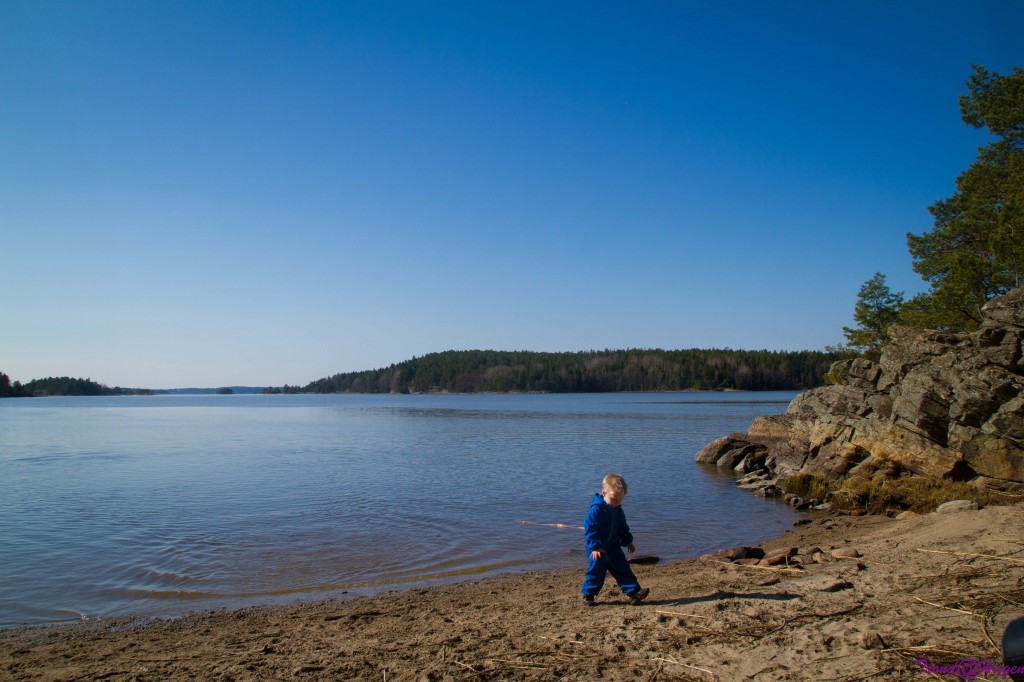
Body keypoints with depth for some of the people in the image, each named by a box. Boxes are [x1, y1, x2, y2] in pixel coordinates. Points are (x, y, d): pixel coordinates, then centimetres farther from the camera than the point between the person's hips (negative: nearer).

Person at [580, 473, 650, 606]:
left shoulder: (618, 511, 4)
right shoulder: (596, 510, -20)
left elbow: (623, 528, 19)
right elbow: (590, 529, -21)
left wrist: (628, 542, 17)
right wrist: (595, 547, -23)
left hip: (613, 547, 6)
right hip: (597, 550, -6)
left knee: (622, 569, 3)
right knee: (595, 571, 0)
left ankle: (633, 592, 3)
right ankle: (588, 594, 16)